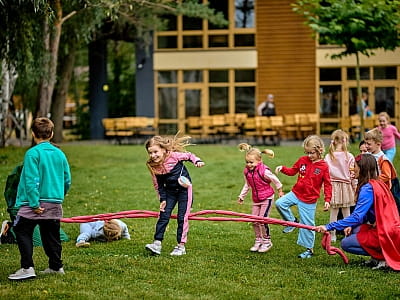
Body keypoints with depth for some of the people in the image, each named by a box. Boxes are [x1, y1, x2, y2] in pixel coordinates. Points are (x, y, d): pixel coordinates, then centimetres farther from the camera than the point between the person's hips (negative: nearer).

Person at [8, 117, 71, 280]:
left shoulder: (33, 153, -12)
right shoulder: (60, 154, 6)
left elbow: (31, 181, -17)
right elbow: (67, 180, 11)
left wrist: (35, 203, -16)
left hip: (34, 203, -6)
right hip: (55, 204, 6)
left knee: (22, 232, 1)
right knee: (51, 235, 16)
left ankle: (27, 268, -8)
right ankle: (56, 266, 23)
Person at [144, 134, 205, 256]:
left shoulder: (173, 156, -19)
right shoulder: (153, 166, -8)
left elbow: (189, 155, -3)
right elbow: (158, 185, 3)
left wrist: (197, 161, -21)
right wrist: (162, 199, 0)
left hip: (184, 189, -4)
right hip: (170, 191, 4)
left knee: (182, 217, -2)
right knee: (163, 216, -3)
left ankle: (181, 246, 4)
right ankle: (157, 243, -2)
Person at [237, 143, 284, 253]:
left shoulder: (264, 171, -23)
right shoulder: (247, 172, -4)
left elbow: (275, 180, -7)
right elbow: (247, 185, 14)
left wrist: (280, 191, 7)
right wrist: (241, 196, 16)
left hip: (267, 198, -6)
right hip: (256, 199, 7)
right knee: (254, 221, 6)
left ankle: (267, 241, 4)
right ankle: (258, 241, 21)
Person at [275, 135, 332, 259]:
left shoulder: (323, 166, -10)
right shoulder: (302, 160, 0)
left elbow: (327, 184, -6)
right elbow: (292, 171, 15)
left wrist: (327, 200, -12)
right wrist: (282, 168, -4)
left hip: (309, 200, -4)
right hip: (296, 193, 4)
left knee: (307, 225, 3)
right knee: (279, 203, -15)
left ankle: (309, 249, 17)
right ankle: (292, 221, 9)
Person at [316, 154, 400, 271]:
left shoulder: (368, 189, -17)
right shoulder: (378, 184, 12)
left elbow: (356, 217, -23)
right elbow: (363, 215, 16)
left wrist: (329, 227, -23)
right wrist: (351, 225, 1)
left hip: (384, 235, -9)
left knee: (346, 244, -2)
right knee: (353, 229, 16)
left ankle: (382, 257, -6)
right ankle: (376, 256, 8)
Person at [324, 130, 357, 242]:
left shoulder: (328, 157, -4)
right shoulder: (349, 157, -9)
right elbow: (353, 174, -7)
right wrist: (355, 188, 3)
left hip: (332, 187, 1)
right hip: (346, 186, -1)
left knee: (333, 212, 8)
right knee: (346, 212, 9)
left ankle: (332, 236, 12)